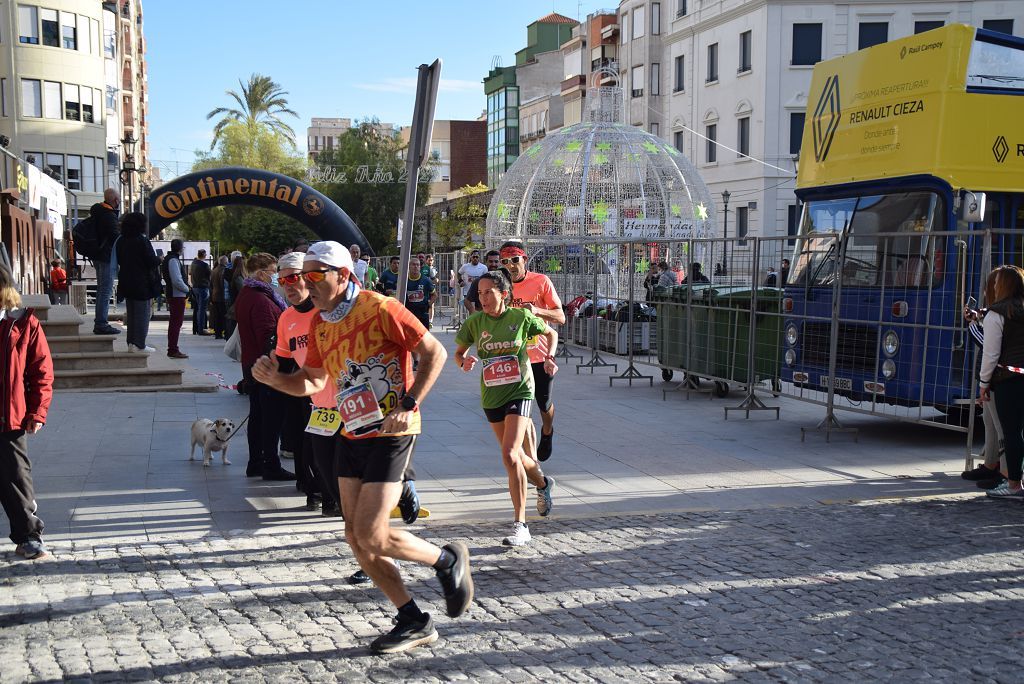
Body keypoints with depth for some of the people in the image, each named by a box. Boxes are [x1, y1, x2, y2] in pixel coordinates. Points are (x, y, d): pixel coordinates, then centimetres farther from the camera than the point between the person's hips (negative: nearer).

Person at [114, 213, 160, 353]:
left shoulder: (122, 241, 6)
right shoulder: (142, 241, -15)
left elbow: (119, 261, 12)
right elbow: (151, 261, -16)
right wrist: (159, 260, 3)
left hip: (126, 283, 7)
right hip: (142, 284, -7)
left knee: (131, 313, 15)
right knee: (143, 313, -2)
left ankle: (131, 342, 18)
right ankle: (139, 345, -4)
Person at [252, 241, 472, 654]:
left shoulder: (380, 309, -14)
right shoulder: (320, 324, 9)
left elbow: (435, 353, -12)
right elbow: (312, 382, 17)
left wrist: (407, 405, -19)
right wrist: (274, 379, -4)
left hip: (389, 434, -8)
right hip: (351, 434, 8)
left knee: (371, 537, -13)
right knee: (356, 539, 7)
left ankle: (448, 560, 14)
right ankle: (415, 623, 19)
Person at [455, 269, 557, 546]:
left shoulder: (522, 317, -7)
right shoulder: (474, 322, -3)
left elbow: (550, 333, 10)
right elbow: (458, 352, 7)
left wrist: (549, 357, -7)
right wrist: (464, 362, -16)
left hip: (519, 391, -4)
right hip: (491, 396, 4)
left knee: (510, 455, -20)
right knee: (515, 454, 16)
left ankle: (520, 525, -14)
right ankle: (543, 483, 50)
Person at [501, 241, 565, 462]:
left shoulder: (541, 281, -8)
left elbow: (561, 317, -12)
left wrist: (537, 310, -28)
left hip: (542, 354, -2)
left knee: (544, 404, 11)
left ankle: (547, 433, 45)